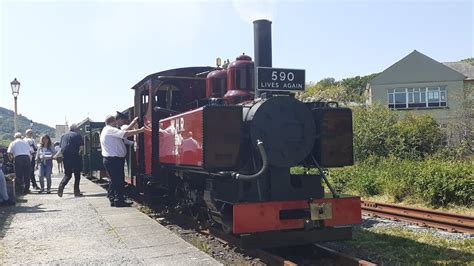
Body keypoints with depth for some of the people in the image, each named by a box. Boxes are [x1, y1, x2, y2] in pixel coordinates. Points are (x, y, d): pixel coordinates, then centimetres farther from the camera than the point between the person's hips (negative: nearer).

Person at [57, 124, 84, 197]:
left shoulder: (64, 136, 11)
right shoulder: (77, 135, -3)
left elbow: (61, 147, 12)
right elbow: (81, 147, -8)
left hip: (65, 157, 4)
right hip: (75, 157, -4)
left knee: (67, 174, 13)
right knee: (77, 175, 6)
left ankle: (61, 186, -12)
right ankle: (76, 191, 6)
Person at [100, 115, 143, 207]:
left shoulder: (107, 130, 18)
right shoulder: (110, 130, -14)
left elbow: (125, 131, 16)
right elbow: (126, 134, -24)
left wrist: (135, 121, 16)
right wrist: (141, 130, -20)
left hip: (110, 160, 11)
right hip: (114, 160, -11)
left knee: (114, 180, 17)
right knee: (119, 180, -6)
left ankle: (112, 199, 23)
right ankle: (119, 200, -2)